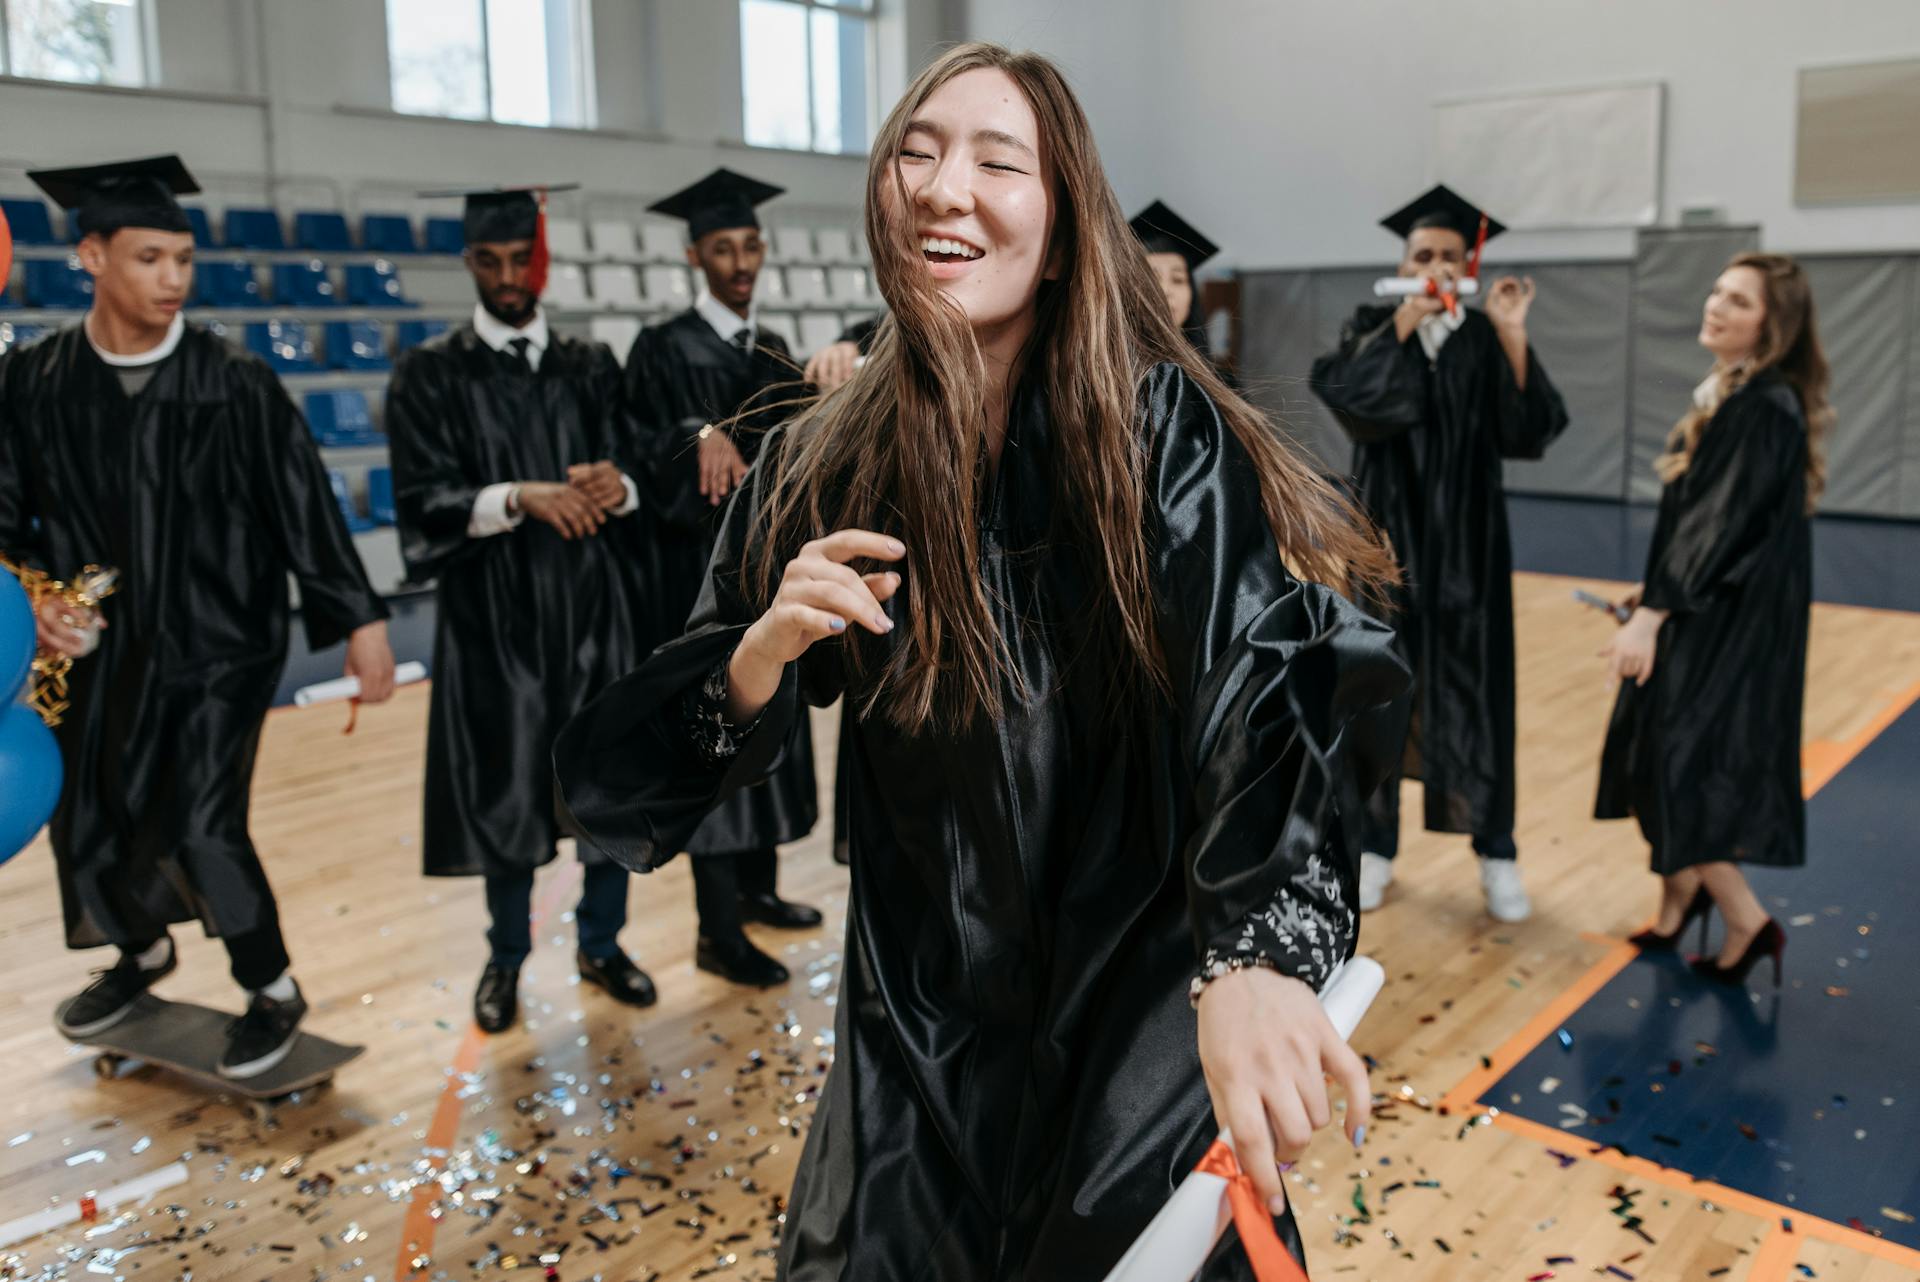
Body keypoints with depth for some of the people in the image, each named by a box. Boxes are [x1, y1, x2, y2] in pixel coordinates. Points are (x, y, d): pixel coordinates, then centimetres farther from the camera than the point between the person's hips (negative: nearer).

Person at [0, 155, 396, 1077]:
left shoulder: (233, 385, -11)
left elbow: (303, 509, -9)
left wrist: (359, 622, -10)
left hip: (214, 644, -4)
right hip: (96, 648, 4)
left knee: (203, 829, -12)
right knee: (91, 826, 16)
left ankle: (272, 991, 15)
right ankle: (142, 953, 48)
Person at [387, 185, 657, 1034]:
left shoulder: (591, 367, 9)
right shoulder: (430, 375, 2)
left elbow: (636, 471, 4)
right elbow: (424, 499, -8)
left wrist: (618, 485, -20)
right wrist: (517, 498, -25)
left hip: (597, 611, 2)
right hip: (495, 618, -2)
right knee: (508, 789, 7)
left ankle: (600, 943, 27)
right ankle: (506, 955, 28)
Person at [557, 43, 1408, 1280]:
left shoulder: (1158, 432, -16)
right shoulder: (826, 469, -7)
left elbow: (1268, 679, -30)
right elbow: (674, 752, -4)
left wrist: (1253, 954, -47)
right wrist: (767, 649, -26)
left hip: (1147, 1012, -2)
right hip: (924, 1026, 3)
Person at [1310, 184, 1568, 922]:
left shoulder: (1487, 343, 1)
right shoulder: (1372, 331, 1)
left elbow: (1531, 434, -13)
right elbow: (1340, 392, -20)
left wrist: (1513, 338, -21)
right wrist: (1404, 323, -25)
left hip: (1465, 547, 0)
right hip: (1386, 541, 0)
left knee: (1474, 695, 3)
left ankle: (1496, 853, 16)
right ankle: (1374, 846, 18)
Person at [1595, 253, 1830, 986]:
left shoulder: (1764, 408, -19)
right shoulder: (1730, 396, 10)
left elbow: (1722, 523, -24)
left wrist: (1652, 614, -25)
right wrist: (1657, 594, 19)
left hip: (1730, 624, -10)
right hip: (1711, 613, 10)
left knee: (1677, 764, -6)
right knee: (1672, 758, 15)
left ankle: (1745, 922, 7)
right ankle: (1679, 905, 27)